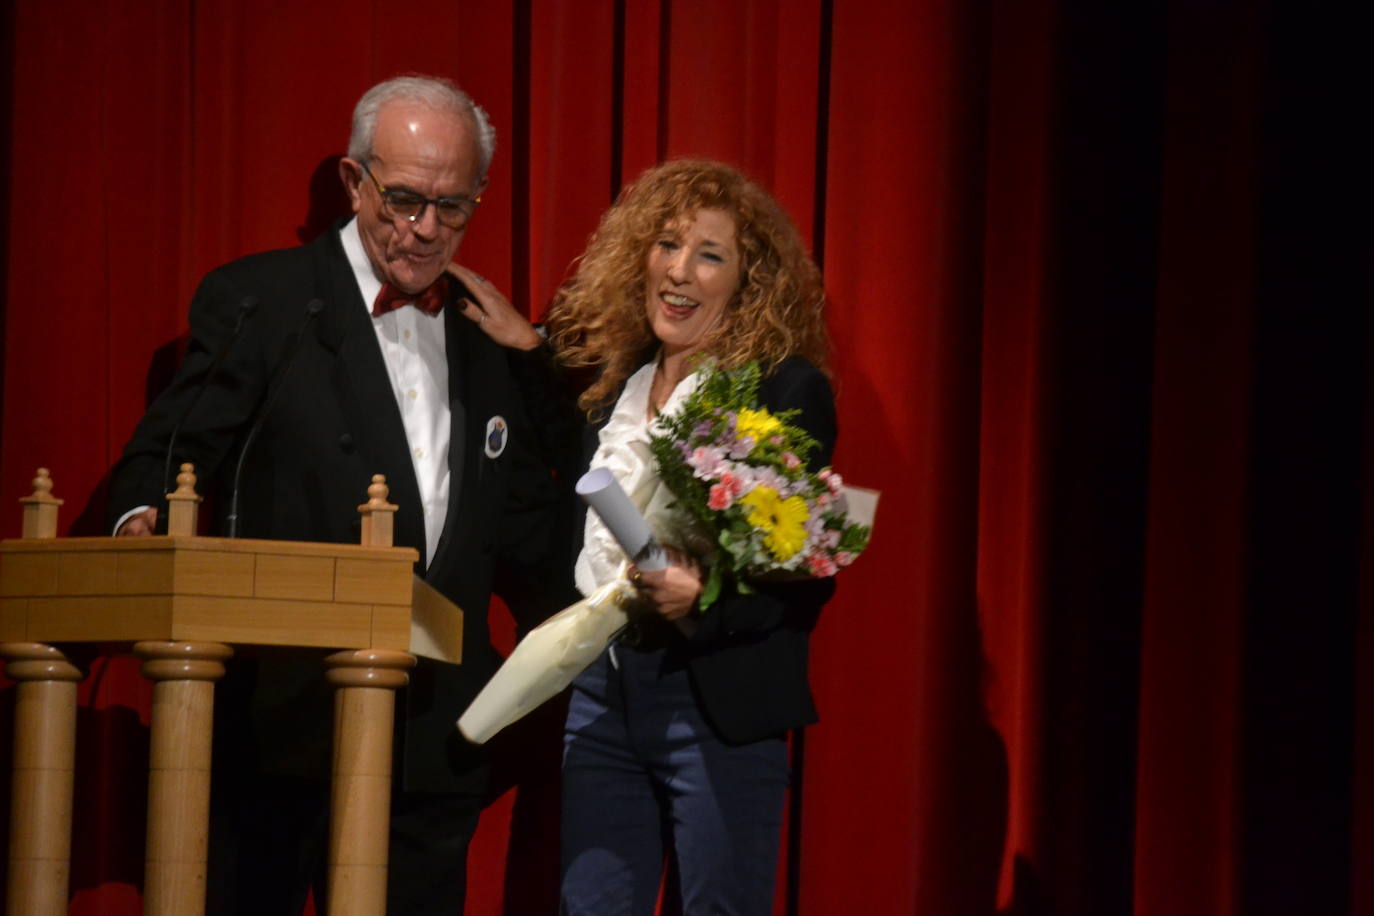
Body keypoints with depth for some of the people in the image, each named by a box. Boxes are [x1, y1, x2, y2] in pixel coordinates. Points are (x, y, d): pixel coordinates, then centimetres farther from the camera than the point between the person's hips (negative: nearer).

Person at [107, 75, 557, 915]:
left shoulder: (492, 338, 15)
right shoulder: (256, 303, 0)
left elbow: (524, 524, 20)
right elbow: (167, 458, -5)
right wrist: (145, 522, -27)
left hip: (433, 746, 4)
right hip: (280, 720, -4)